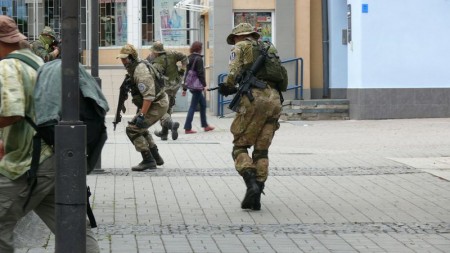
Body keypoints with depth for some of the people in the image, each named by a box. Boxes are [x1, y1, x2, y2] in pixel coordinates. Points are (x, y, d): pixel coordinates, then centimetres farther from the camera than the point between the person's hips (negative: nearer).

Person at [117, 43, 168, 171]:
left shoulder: (141, 71, -23)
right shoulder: (135, 67, 10)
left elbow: (149, 95, -30)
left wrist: (142, 115, -33)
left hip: (156, 105, -11)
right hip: (160, 102, 11)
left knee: (132, 129, -12)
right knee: (141, 128, 26)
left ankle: (148, 161, -10)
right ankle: (156, 157, 30)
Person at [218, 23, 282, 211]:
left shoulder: (241, 47, 12)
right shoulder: (269, 48, 28)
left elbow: (234, 71, -5)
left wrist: (229, 86, 13)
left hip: (254, 99, -5)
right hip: (274, 99, 5)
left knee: (240, 147, 4)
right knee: (261, 151, 12)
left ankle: (252, 185, -17)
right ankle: (256, 197, 6)